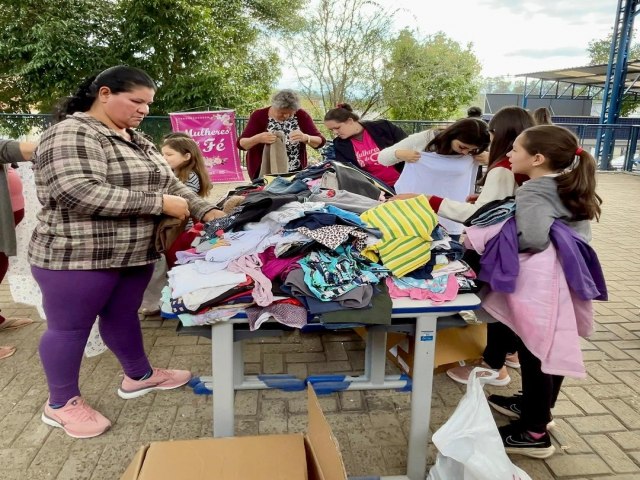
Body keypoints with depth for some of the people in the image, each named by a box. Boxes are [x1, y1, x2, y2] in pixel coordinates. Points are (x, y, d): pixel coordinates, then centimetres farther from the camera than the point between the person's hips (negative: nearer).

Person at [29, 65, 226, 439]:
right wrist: (158, 204, -26)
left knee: (123, 317, 21)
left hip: (134, 254, 8)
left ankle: (139, 376, 38)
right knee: (69, 328, 7)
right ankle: (62, 403, 24)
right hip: (77, 256, -8)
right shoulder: (71, 134, -16)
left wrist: (205, 211, -5)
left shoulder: (136, 140, 13)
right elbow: (80, 193, -28)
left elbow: (168, 183, 12)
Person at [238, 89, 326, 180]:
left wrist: (305, 137, -31)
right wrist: (258, 138, -35)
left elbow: (320, 141, -10)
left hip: (295, 173, 2)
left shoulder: (301, 115, -7)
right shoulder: (259, 116, -11)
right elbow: (241, 143, -14)